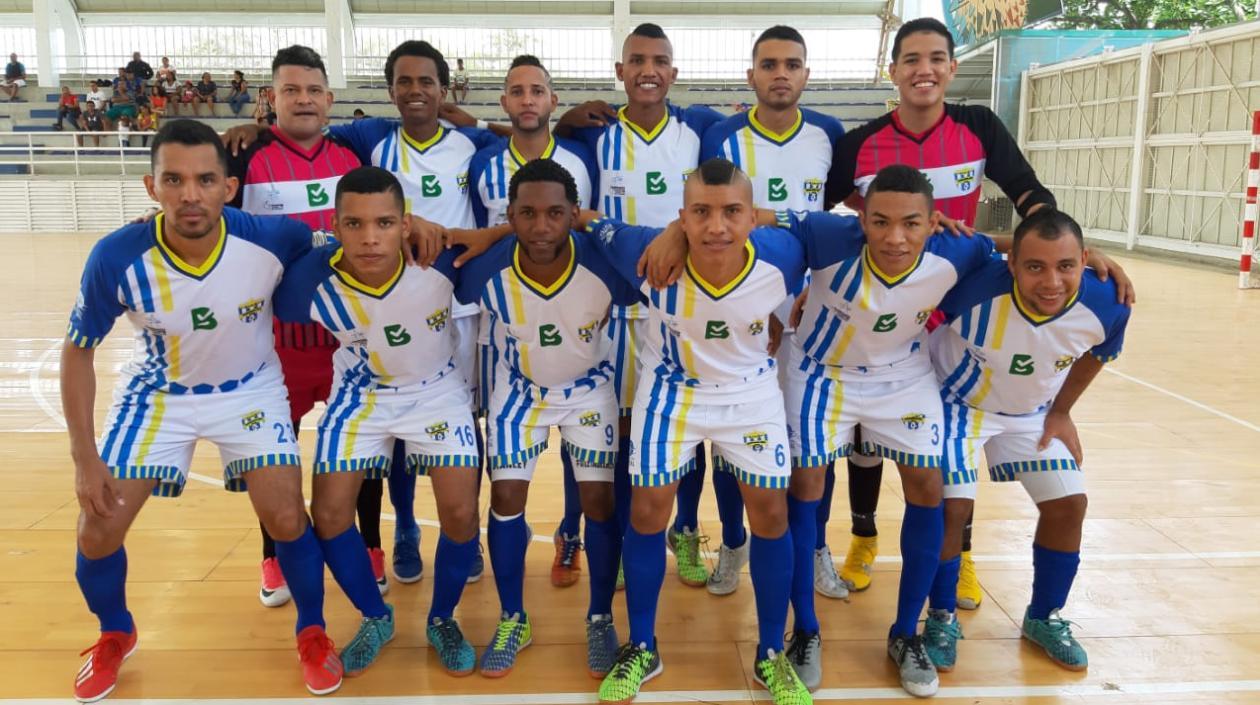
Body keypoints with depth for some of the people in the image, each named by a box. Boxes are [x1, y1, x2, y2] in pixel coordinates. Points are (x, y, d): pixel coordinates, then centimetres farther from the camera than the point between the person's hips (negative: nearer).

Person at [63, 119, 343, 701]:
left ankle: (311, 632, 19)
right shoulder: (116, 257, -27)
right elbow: (78, 351, -11)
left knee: (286, 517, -11)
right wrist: (84, 457, -12)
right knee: (99, 529, -2)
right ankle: (114, 635, 31)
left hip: (250, 389, 0)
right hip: (158, 391, 1)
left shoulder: (271, 240, -28)